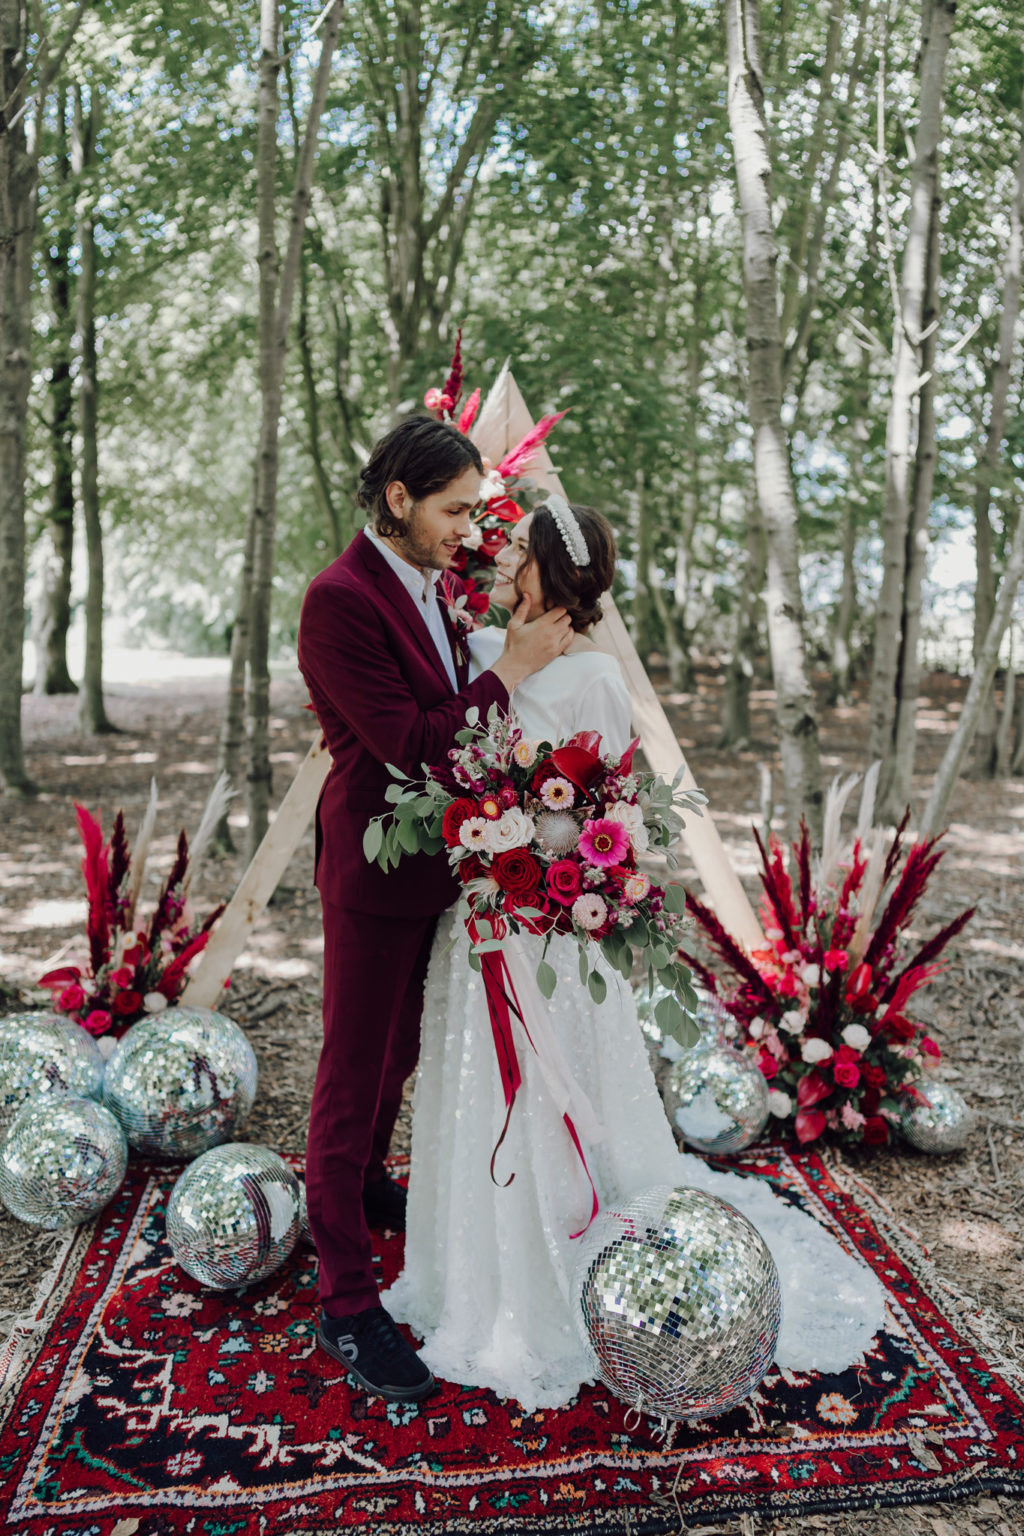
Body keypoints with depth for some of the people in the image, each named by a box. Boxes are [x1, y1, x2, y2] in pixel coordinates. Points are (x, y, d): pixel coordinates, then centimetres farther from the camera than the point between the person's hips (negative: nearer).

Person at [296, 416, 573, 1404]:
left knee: (397, 1053, 25)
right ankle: (346, 1302, 18)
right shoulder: (340, 598, -20)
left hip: (431, 864, 9)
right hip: (373, 868, -8)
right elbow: (408, 744, -24)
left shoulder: (424, 586, 7)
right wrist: (510, 669, -18)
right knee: (353, 1074, 4)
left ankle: (361, 1184, 50)